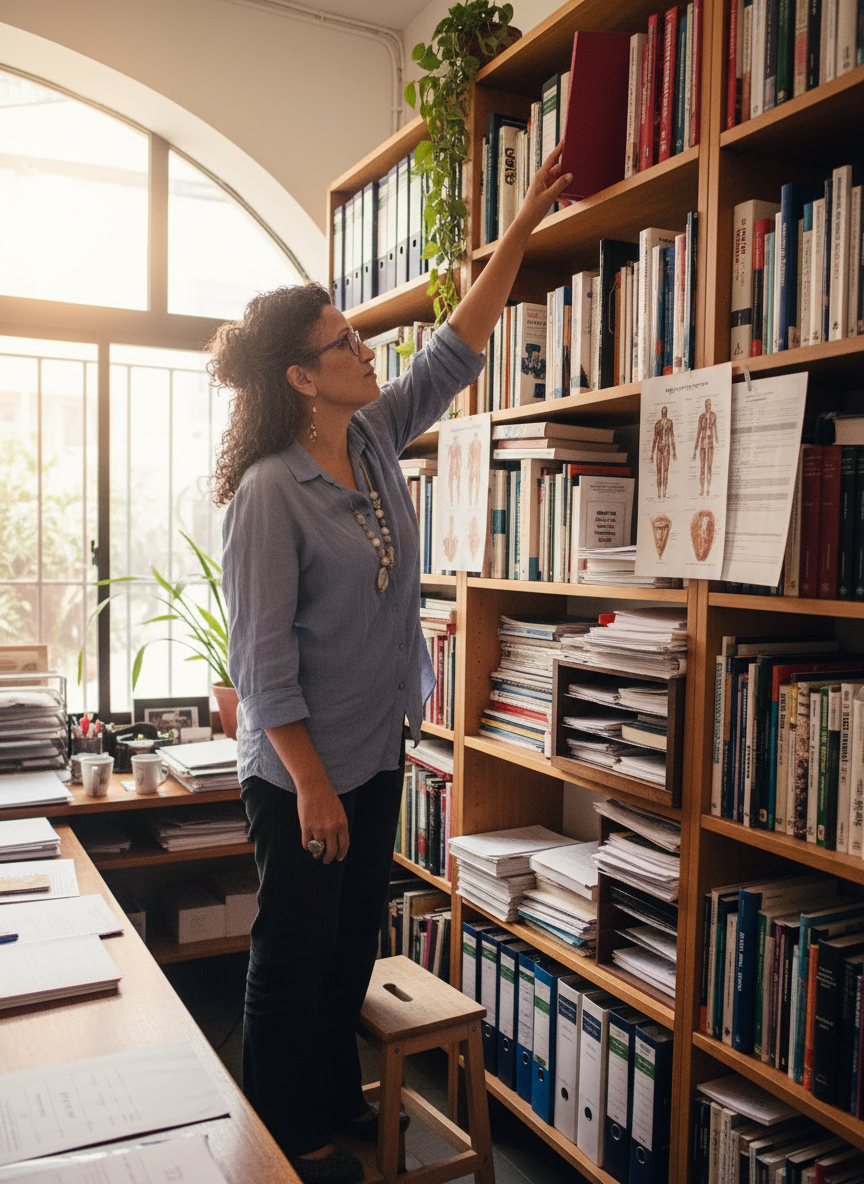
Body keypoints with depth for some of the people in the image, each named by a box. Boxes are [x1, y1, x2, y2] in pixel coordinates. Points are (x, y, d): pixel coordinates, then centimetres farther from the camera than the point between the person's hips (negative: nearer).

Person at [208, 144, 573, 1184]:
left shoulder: (376, 439, 1)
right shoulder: (268, 494, -21)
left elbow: (455, 351, 8)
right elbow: (263, 658, -20)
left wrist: (524, 227, 8)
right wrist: (310, 784, -18)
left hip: (377, 753, 8)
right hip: (301, 772, -8)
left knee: (353, 941, 22)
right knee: (294, 957, 10)